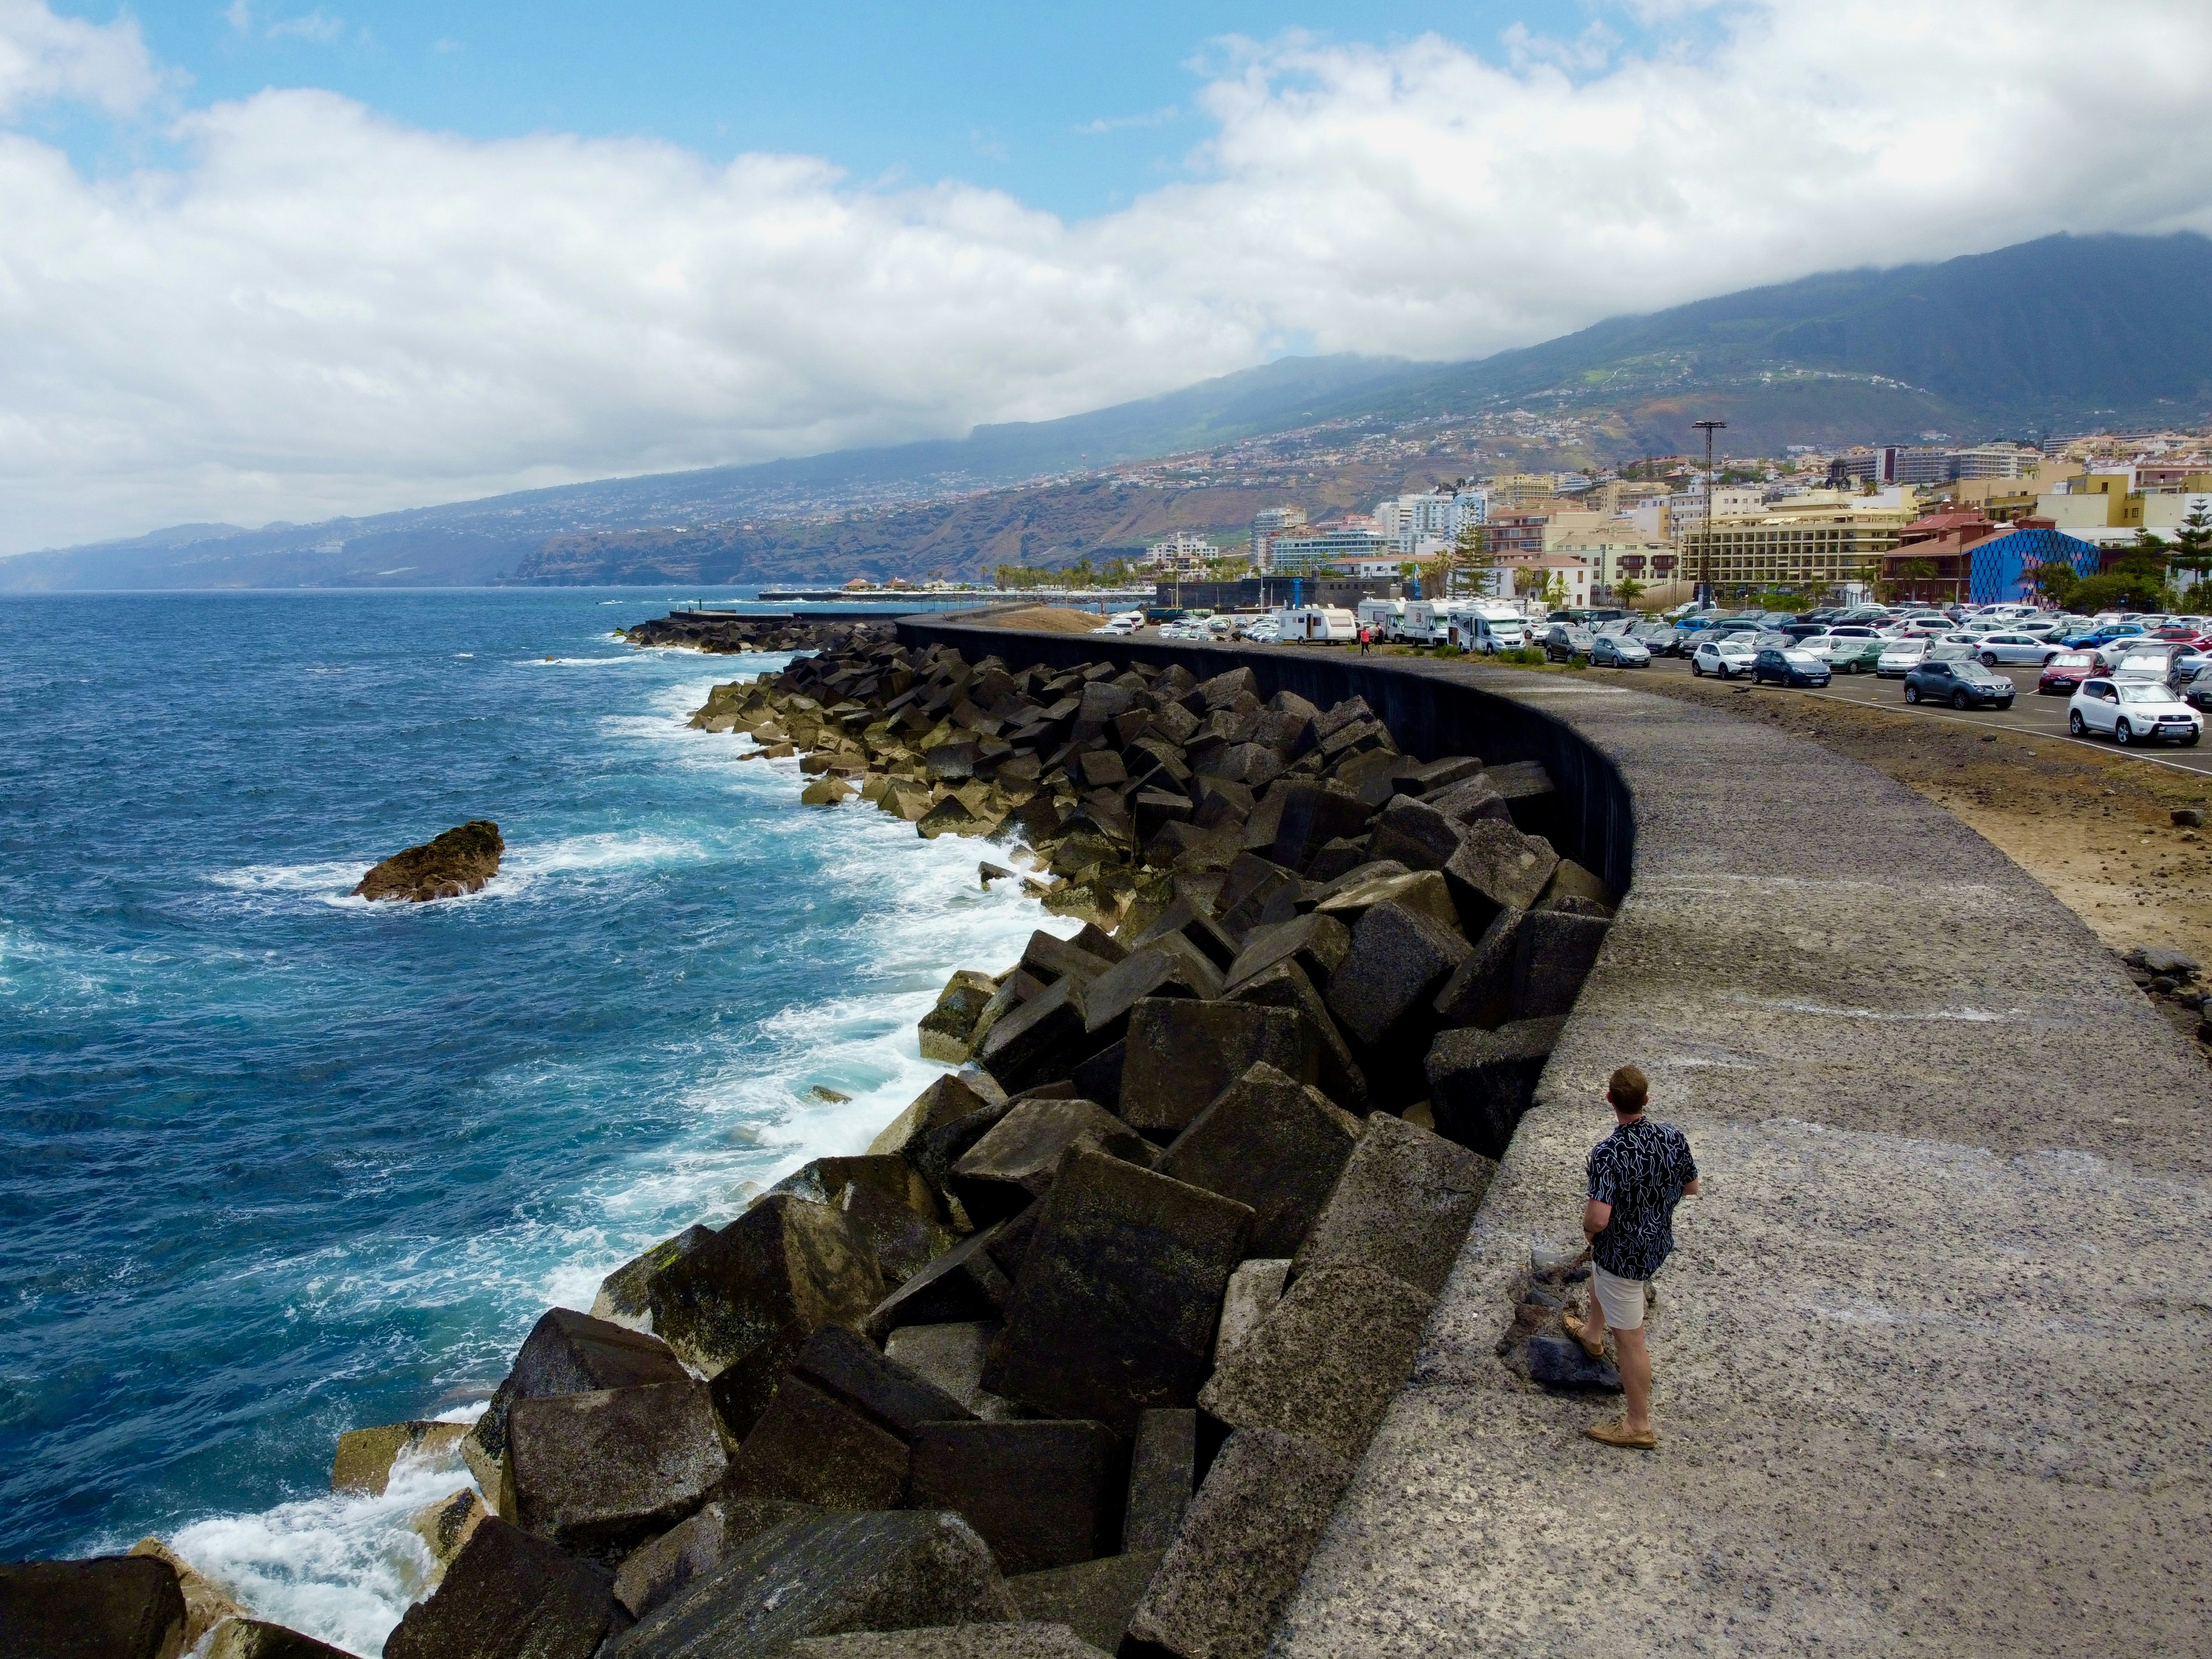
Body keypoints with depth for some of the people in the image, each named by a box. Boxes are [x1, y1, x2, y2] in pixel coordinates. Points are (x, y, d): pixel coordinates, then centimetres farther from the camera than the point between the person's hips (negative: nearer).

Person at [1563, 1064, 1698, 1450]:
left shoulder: (1608, 1154, -33)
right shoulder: (1672, 1138, -14)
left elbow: (1598, 1218, -37)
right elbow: (1691, 1188, 2)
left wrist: (1587, 1229, -13)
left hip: (1624, 1253, -8)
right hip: (1658, 1241, 8)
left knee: (1630, 1338, 6)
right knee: (1600, 1270, 36)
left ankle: (1639, 1425, 19)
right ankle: (1592, 1335, 62)